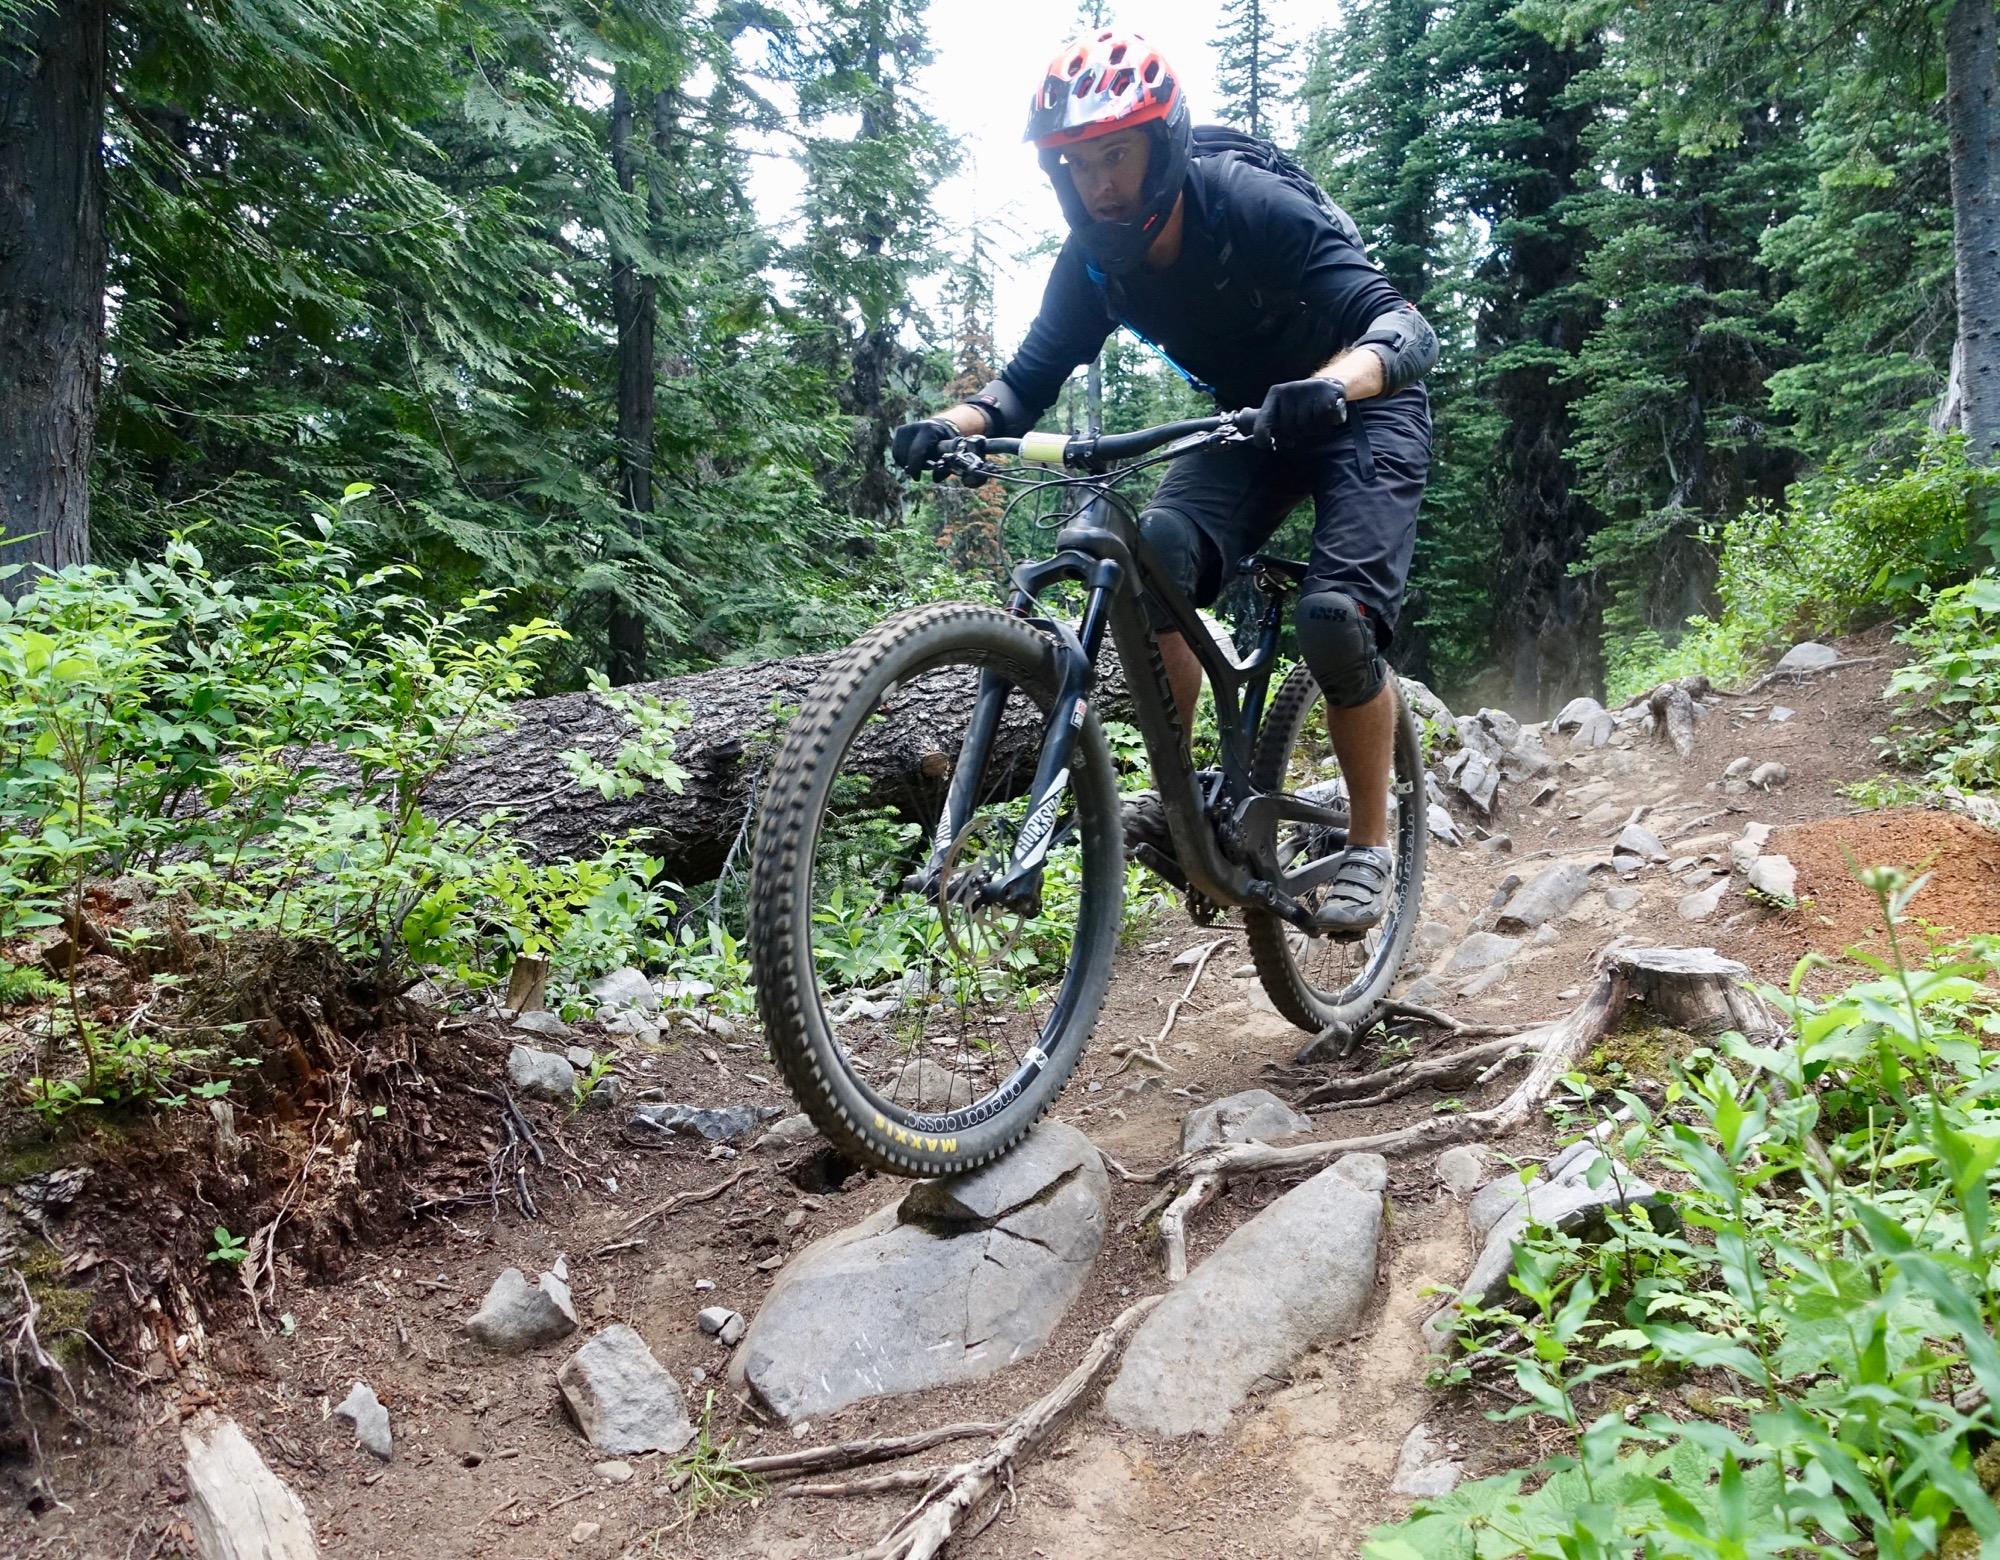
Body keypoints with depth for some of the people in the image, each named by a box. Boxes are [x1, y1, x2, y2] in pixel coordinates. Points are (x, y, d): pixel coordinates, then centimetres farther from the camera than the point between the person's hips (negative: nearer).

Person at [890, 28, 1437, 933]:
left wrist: (1329, 387, -57)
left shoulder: (1258, 209, -28)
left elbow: (1404, 328, -34)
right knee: (1149, 561, -24)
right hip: (1249, 425, 5)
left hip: (1361, 415, -4)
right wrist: (952, 424, -30)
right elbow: (1031, 378, -8)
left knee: (1335, 616, -26)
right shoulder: (1094, 262, -12)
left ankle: (1371, 844, -5)